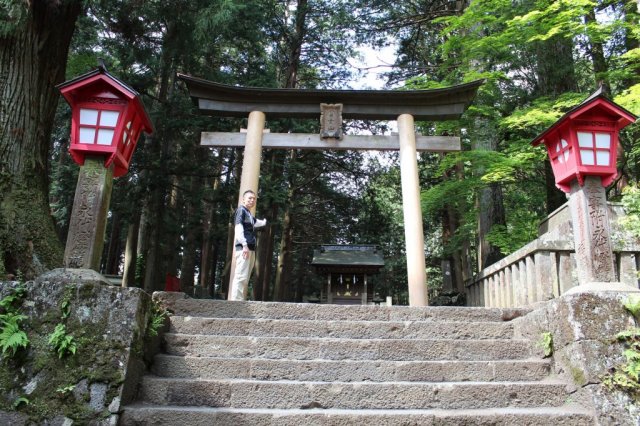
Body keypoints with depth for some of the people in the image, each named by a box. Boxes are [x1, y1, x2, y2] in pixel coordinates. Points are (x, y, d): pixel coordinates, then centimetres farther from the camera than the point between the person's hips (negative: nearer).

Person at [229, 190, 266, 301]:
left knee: (245, 278, 6)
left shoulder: (249, 214, 24)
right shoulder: (241, 210, 0)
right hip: (243, 248, -9)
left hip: (250, 249, 9)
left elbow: (256, 223, 48)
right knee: (241, 276, -16)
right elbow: (238, 227, -14)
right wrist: (244, 245, -23)